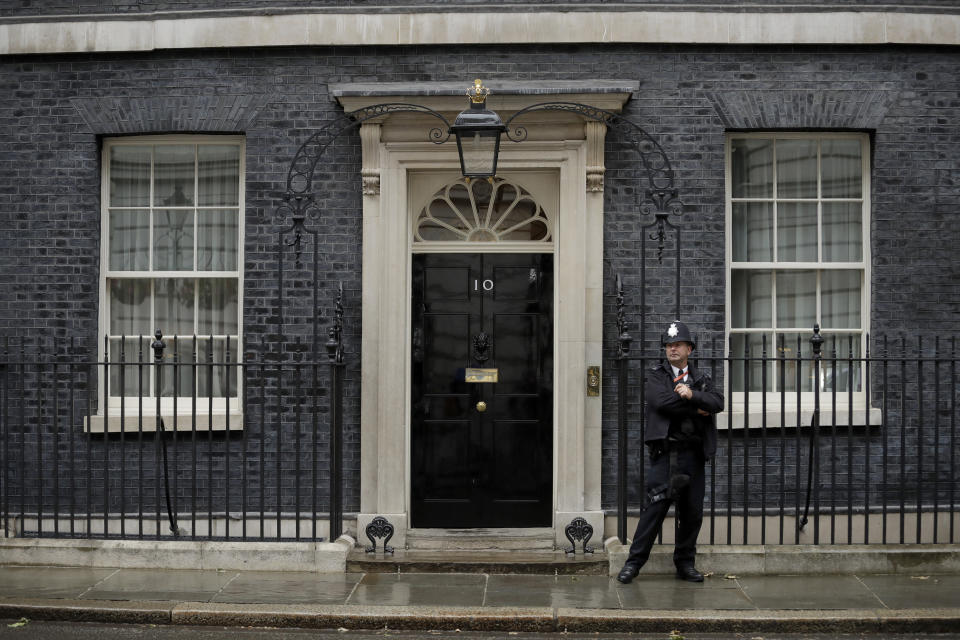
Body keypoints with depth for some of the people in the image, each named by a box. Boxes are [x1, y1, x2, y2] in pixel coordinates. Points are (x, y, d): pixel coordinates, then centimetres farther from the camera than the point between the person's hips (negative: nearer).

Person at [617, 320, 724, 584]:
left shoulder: (702, 379, 16)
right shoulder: (656, 376, 6)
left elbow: (718, 402, -2)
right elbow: (662, 402, -13)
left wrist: (691, 395, -17)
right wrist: (697, 410, -7)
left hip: (694, 453, 4)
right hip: (666, 451, -4)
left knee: (693, 511, 6)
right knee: (656, 506, -9)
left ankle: (685, 563, 19)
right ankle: (634, 561, -2)